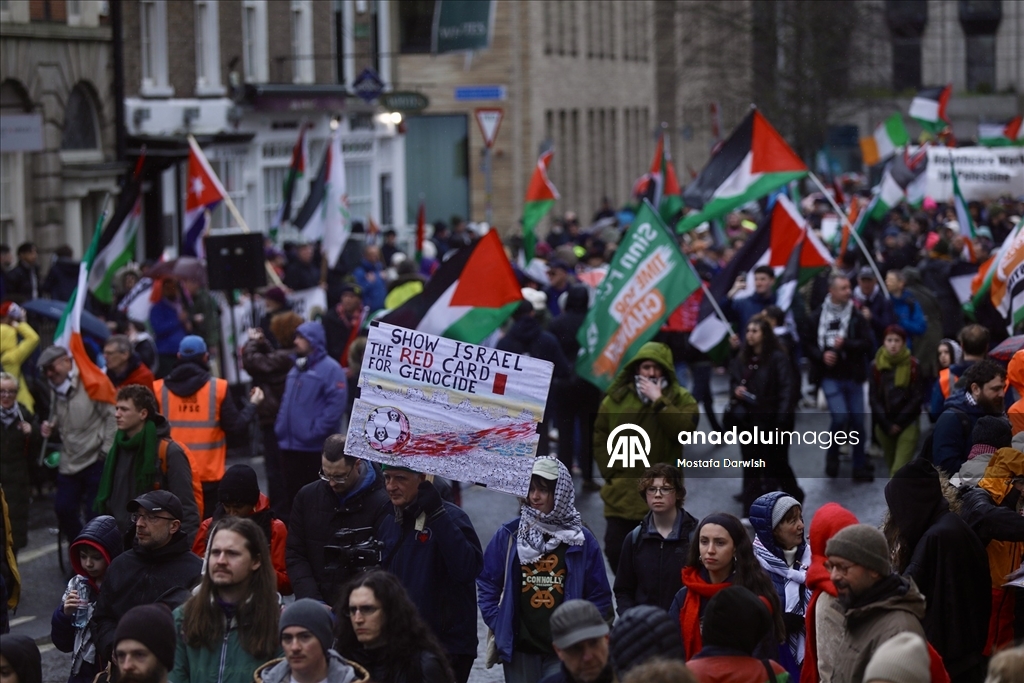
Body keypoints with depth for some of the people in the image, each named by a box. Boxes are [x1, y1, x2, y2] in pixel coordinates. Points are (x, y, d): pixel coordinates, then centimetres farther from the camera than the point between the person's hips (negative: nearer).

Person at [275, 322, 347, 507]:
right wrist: (280, 427, 10)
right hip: (291, 446, 8)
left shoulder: (330, 369, -10)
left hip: (316, 448, -8)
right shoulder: (296, 369, 17)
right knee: (293, 495, 12)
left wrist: (315, 432, -20)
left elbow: (336, 404, -18)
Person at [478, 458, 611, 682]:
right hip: (519, 650, 2)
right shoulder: (509, 535, 4)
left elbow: (599, 596, 6)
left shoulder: (581, 540, 1)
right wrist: (497, 625, 1)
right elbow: (487, 583, 10)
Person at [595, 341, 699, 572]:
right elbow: (600, 437, 10)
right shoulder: (617, 397, 4)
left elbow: (685, 429, -20)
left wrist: (658, 402, -20)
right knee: (615, 549, 3)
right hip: (622, 493, 2)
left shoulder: (681, 399, -1)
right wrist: (609, 471, 0)